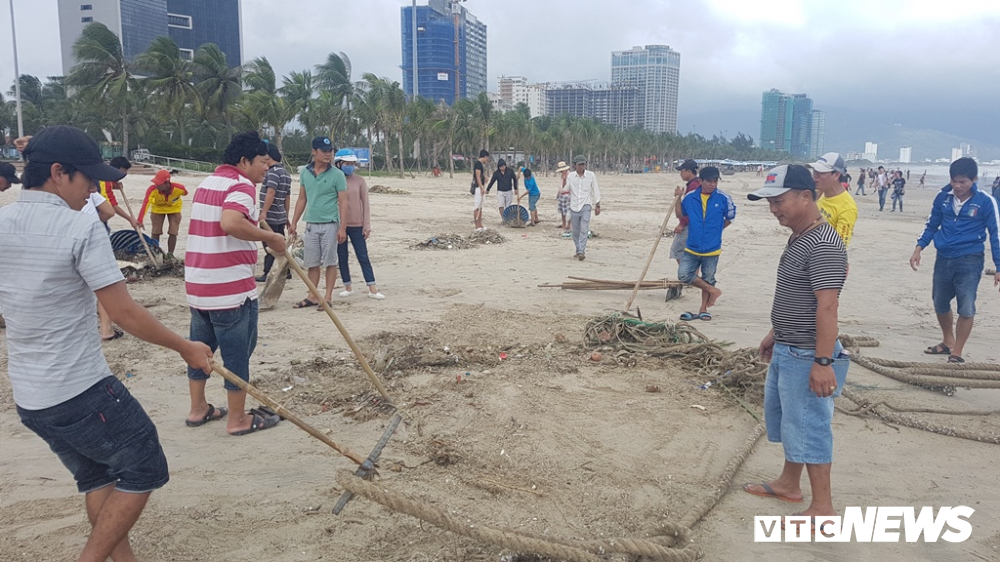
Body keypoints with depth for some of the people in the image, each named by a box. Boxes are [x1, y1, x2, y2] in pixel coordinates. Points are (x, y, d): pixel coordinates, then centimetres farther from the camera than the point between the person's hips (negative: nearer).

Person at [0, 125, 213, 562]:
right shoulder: (81, 228, -18)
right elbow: (125, 313, -18)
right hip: (82, 392, -8)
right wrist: (186, 348, -8)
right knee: (144, 471, 8)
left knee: (96, 477, 21)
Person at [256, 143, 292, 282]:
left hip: (270, 217, -9)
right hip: (280, 217, 9)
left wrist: (263, 212, -24)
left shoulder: (273, 171, -14)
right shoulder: (285, 173, 15)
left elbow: (270, 193, -23)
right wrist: (286, 216, 21)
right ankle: (286, 271, 19)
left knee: (269, 245, -4)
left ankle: (266, 273, 1)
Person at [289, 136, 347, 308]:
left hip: (330, 225, -4)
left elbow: (343, 202, -8)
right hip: (311, 224, 4)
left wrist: (343, 227, -14)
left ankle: (328, 297, 10)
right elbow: (302, 199, 14)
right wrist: (294, 222, 11)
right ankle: (311, 297, 17)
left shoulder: (337, 174, -5)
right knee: (312, 264, 9)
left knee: (330, 262, 2)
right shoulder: (305, 173, 7)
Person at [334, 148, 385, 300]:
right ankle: (348, 287, 21)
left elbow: (365, 203, 1)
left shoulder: (359, 180, -1)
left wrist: (367, 225, -2)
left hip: (357, 225, -1)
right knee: (342, 257, 8)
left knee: (363, 257, 1)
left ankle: (373, 289, 2)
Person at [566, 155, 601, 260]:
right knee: (575, 231, 8)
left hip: (586, 205, -2)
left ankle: (582, 252, -17)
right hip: (574, 207, 2)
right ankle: (578, 250, 22)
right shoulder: (570, 176, 4)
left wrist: (597, 205, 6)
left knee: (584, 230, -14)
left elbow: (596, 191, 7)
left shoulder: (591, 175, 1)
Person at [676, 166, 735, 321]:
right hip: (691, 248, 2)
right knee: (683, 275, -7)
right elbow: (680, 215, 13)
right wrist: (678, 198, 1)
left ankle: (703, 310, 26)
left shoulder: (723, 198, -9)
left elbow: (730, 218, 6)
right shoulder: (690, 197, -2)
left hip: (712, 249, -2)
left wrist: (715, 230, 8)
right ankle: (712, 290, 11)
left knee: (708, 279, 10)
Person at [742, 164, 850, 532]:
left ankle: (823, 509, 12)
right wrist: (775, 334, 24)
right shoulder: (798, 239, 9)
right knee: (783, 417, 22)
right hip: (786, 351, 10)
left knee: (808, 426, -1)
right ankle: (789, 483, 39)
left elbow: (828, 306, -27)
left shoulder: (823, 245, -22)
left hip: (806, 356, -10)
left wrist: (823, 362, -29)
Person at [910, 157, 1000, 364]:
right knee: (940, 303, 14)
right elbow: (932, 225, 13)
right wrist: (919, 248, 3)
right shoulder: (943, 197, 0)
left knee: (966, 308, -6)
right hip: (943, 259, 4)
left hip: (969, 261, -4)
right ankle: (948, 342, 36)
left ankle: (957, 353, 7)